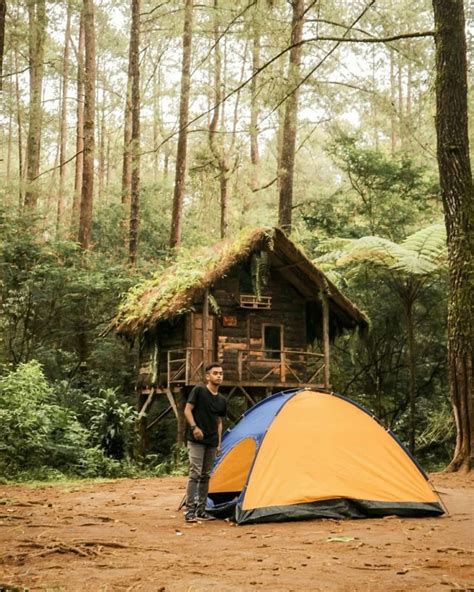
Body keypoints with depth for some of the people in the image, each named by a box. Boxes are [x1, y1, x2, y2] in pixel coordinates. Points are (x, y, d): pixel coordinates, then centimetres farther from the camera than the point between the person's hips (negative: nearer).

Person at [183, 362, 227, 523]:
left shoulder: (222, 401, 11)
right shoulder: (198, 390, -6)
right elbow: (187, 410, -6)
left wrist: (219, 443, 13)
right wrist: (194, 427, -19)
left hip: (211, 442, 6)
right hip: (196, 440, -6)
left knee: (206, 476, 10)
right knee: (195, 473, -12)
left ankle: (201, 509, 18)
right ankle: (190, 510, -9)